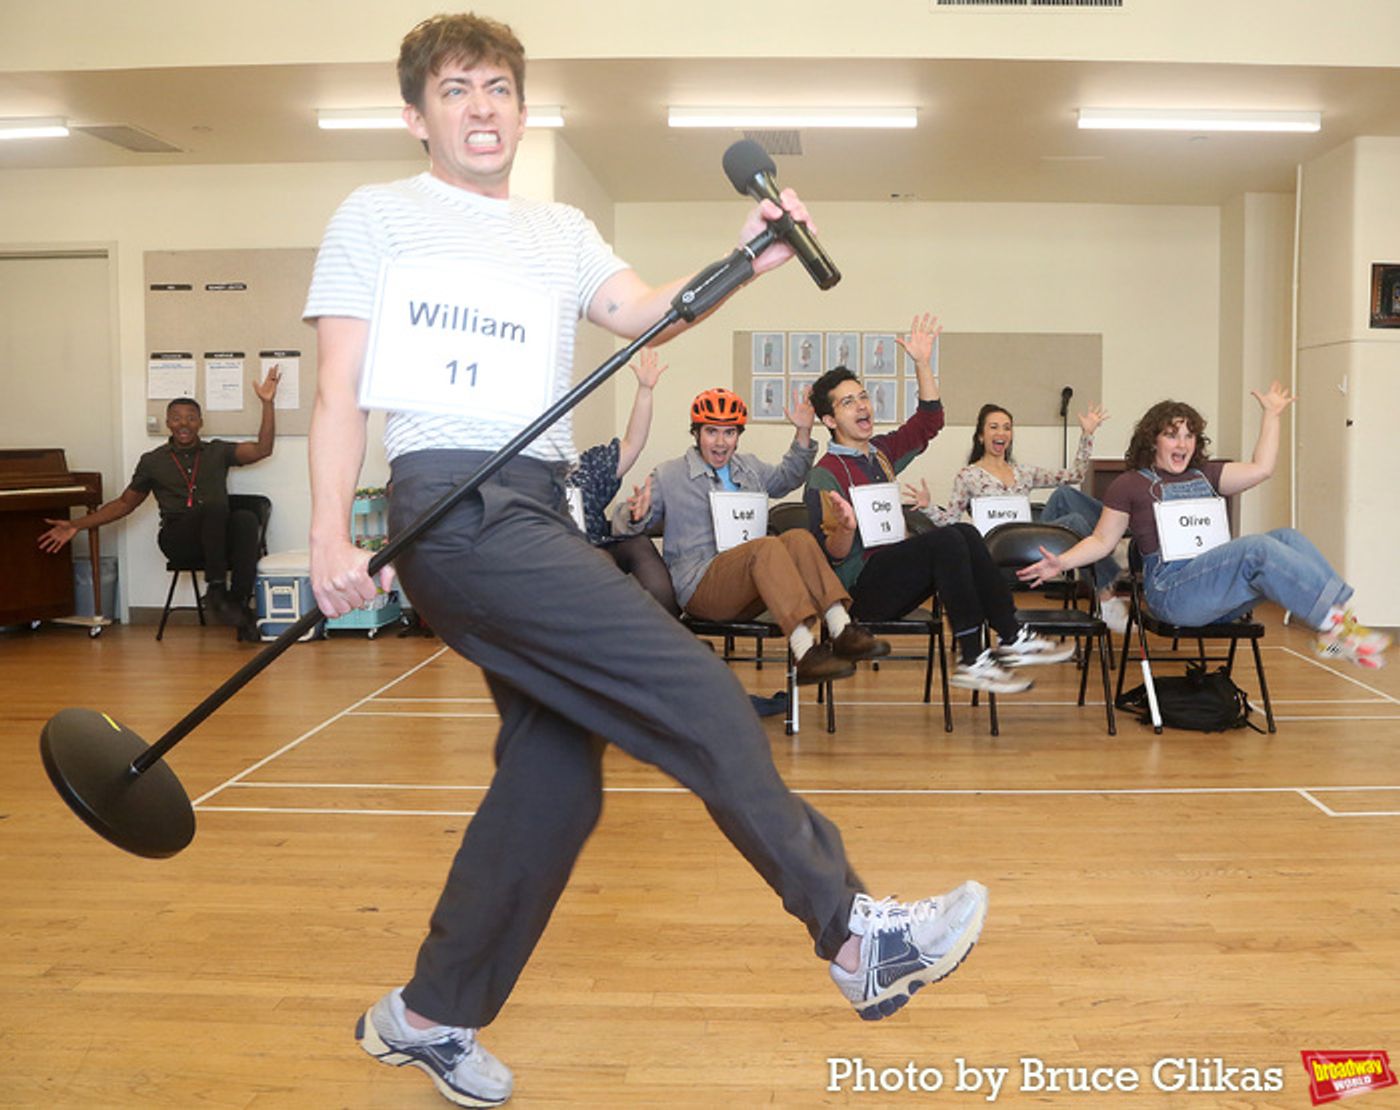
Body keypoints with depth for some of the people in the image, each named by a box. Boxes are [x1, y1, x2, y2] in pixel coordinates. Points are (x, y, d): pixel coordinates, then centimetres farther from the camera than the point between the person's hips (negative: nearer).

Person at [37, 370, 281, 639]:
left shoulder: (218, 451, 16)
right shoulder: (153, 461, 16)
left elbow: (262, 449, 3)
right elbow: (125, 502, 22)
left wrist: (268, 403, -5)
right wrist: (77, 525, 15)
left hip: (218, 540, 2)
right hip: (178, 541, -1)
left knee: (246, 518, -36)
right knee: (215, 507, -35)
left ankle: (239, 603, -36)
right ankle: (216, 589, -31)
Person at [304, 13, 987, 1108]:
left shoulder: (562, 231, 22)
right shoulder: (376, 217, 7)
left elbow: (645, 311, 2)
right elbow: (340, 392, -1)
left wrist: (747, 259, -15)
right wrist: (331, 537, -15)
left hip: (539, 513, 7)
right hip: (454, 511, -7)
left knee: (555, 780, 7)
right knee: (697, 691, -16)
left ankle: (427, 1015, 24)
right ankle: (855, 934, -7)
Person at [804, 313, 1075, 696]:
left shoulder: (880, 452, 16)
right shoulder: (824, 476, -9)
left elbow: (929, 421, 16)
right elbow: (832, 555, -15)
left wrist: (922, 364, 7)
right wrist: (845, 528, -37)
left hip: (892, 584, 8)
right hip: (859, 589, -8)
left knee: (965, 533, -15)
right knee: (948, 539, -27)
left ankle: (1011, 639, -15)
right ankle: (973, 660, -27)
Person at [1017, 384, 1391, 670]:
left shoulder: (1205, 474, 25)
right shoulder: (1131, 484, 8)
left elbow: (1260, 468, 18)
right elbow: (1102, 540, 6)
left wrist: (1271, 415, 22)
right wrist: (1062, 562, -10)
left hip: (1220, 590, 6)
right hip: (1173, 590, -6)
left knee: (1288, 537, -19)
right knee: (1258, 547, -30)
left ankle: (1336, 630, -28)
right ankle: (1335, 621, -31)